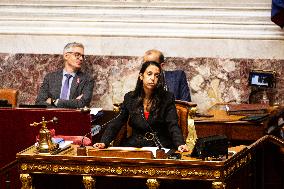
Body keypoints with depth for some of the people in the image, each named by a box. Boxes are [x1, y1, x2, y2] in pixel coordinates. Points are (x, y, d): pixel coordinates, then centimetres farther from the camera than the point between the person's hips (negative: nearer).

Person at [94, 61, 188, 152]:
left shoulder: (167, 98, 2)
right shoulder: (130, 98, 9)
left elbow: (173, 125, -7)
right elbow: (116, 123, 5)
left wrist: (180, 144, -27)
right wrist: (104, 142, -12)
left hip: (161, 147, -2)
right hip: (135, 145, 2)